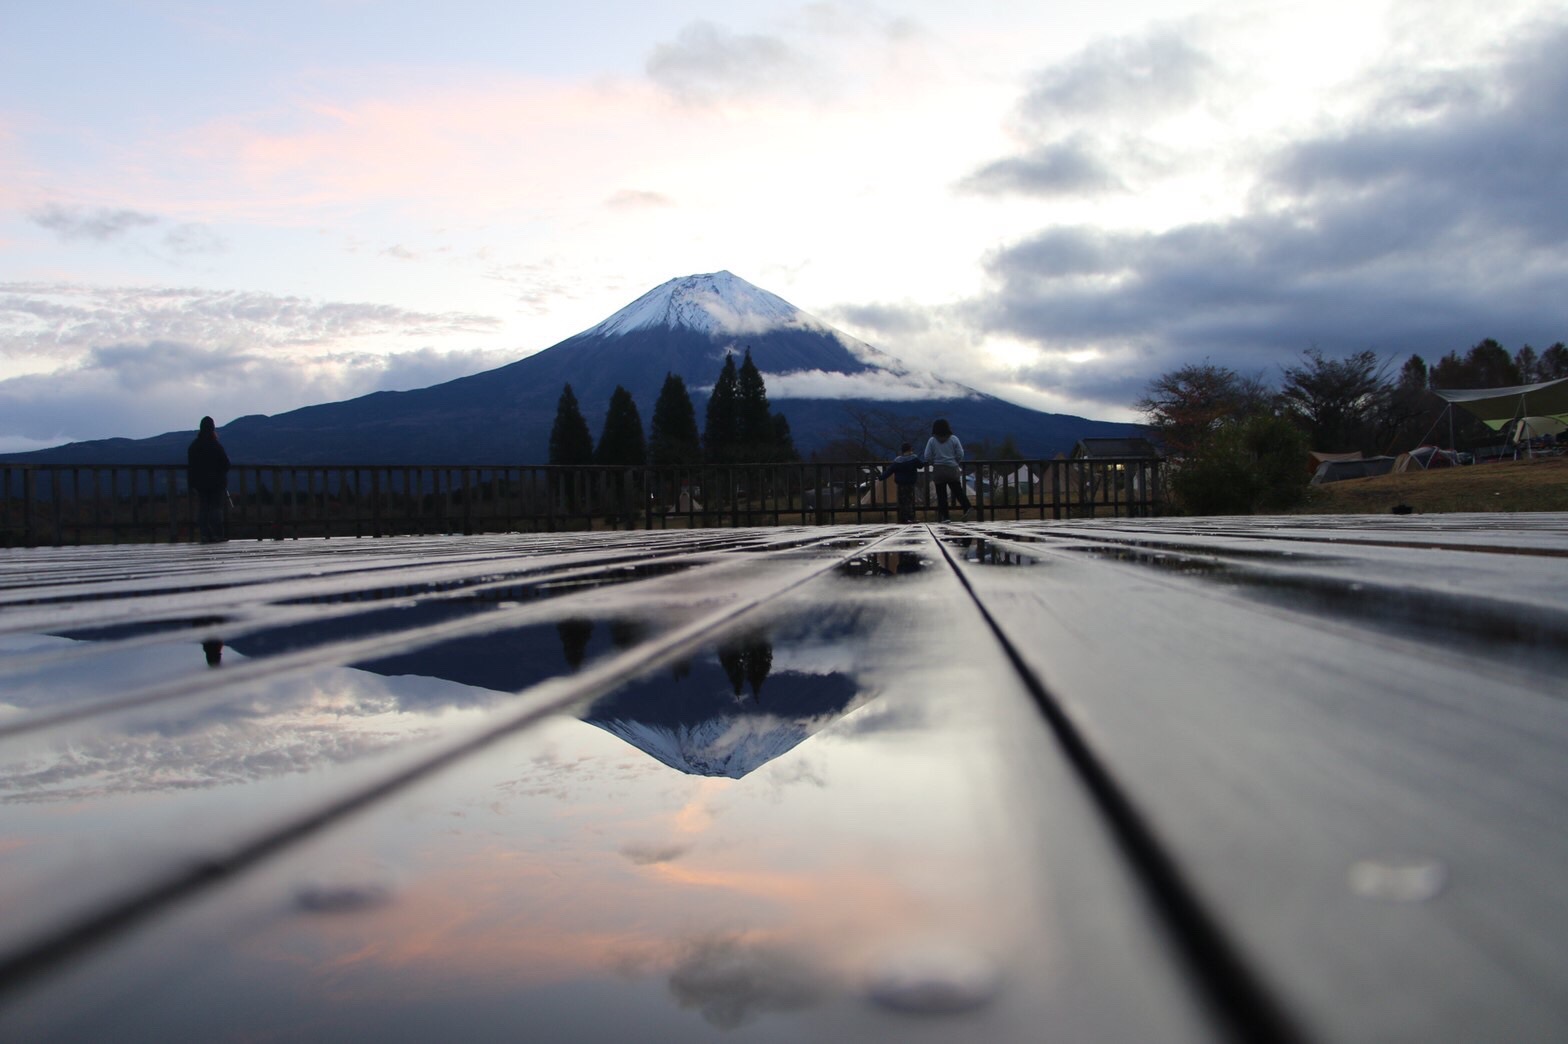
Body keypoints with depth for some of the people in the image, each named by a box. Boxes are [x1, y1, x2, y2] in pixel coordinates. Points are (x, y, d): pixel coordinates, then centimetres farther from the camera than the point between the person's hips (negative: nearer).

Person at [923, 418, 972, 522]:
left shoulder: (932, 440, -5)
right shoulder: (954, 439, -2)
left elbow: (927, 457, -7)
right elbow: (960, 455, -4)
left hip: (938, 471, -1)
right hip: (953, 470, 1)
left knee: (941, 495, 5)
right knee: (958, 491, 6)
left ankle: (944, 516, 3)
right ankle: (967, 507, -16)